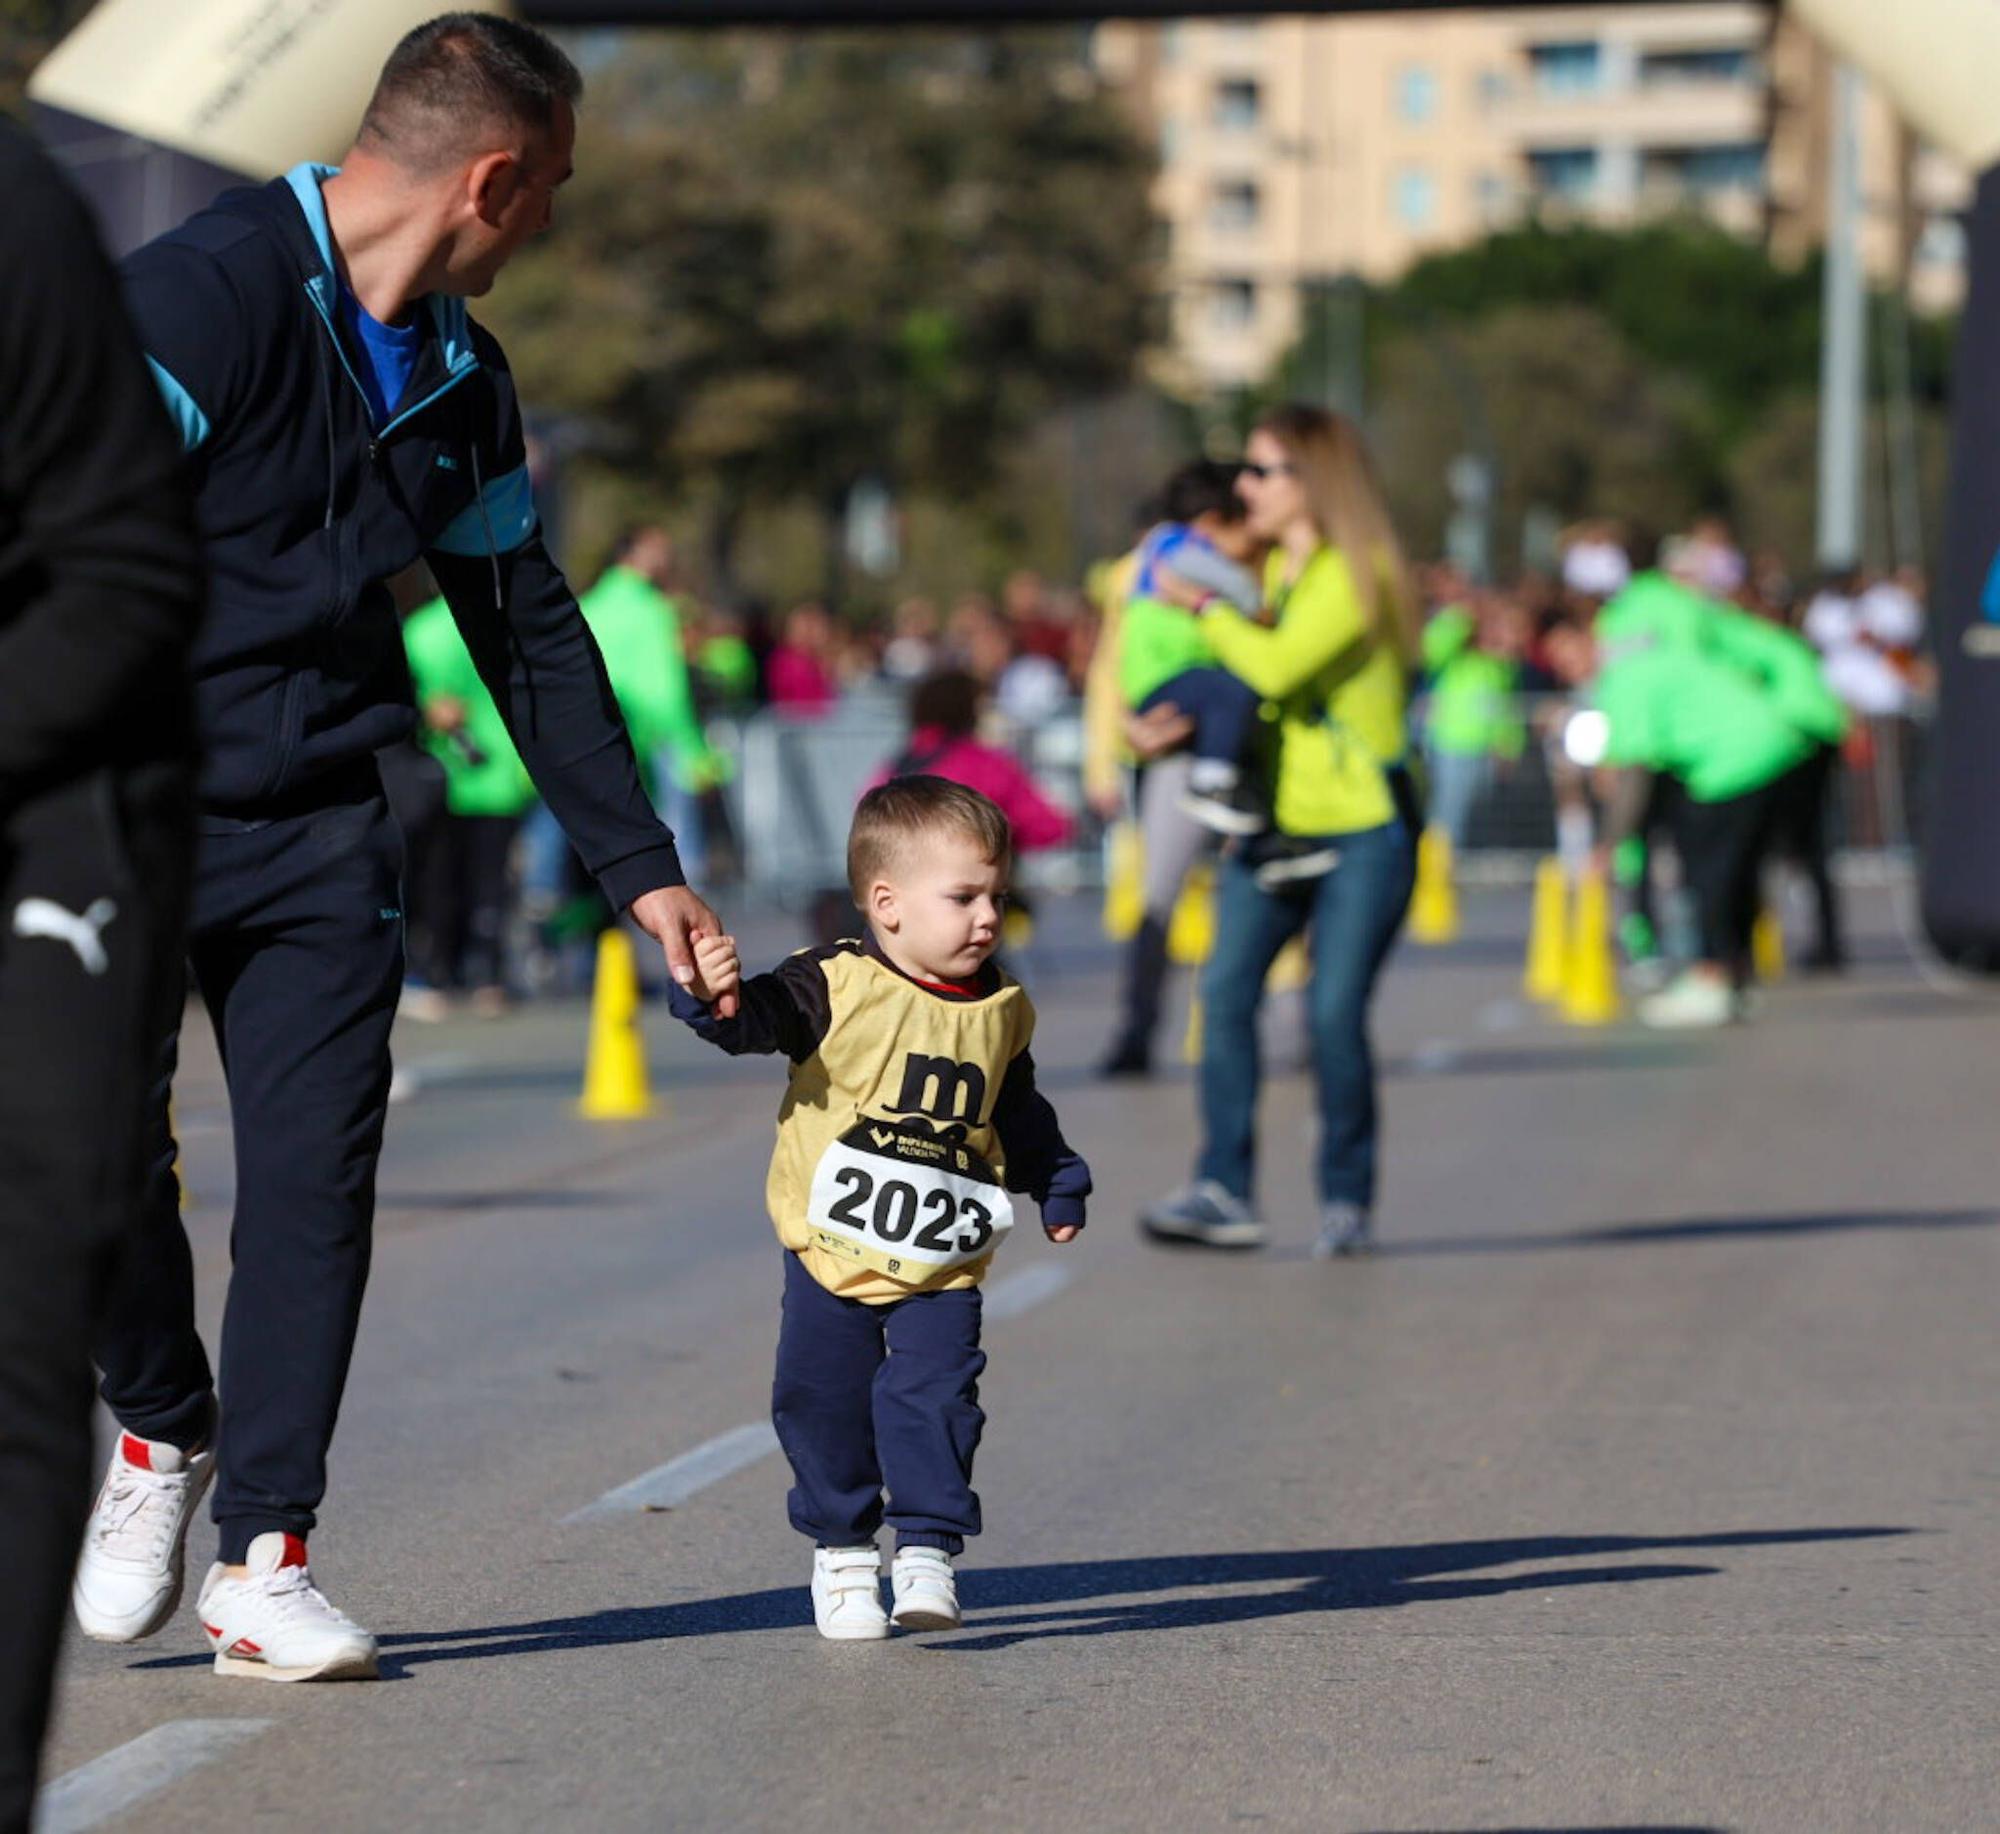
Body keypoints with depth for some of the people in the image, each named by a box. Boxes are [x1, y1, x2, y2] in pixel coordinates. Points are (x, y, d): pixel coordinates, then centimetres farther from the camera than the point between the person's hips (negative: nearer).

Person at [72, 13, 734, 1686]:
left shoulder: (460, 379, 9)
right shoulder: (203, 296, -16)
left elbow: (528, 627, 18)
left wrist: (639, 862, 17)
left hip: (322, 823, 6)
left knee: (317, 1171, -5)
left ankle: (263, 1555, 1)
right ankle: (159, 1431, 16)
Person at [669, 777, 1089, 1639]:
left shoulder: (1001, 1009, 5)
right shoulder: (837, 986, -11)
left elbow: (1019, 1113, 21)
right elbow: (756, 1018, -23)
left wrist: (1058, 1187, 27)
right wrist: (711, 995, -44)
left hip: (941, 1268, 2)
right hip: (831, 1253, -2)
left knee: (934, 1398, -9)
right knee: (825, 1405, 4)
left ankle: (927, 1551, 1)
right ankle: (841, 1550, 21)